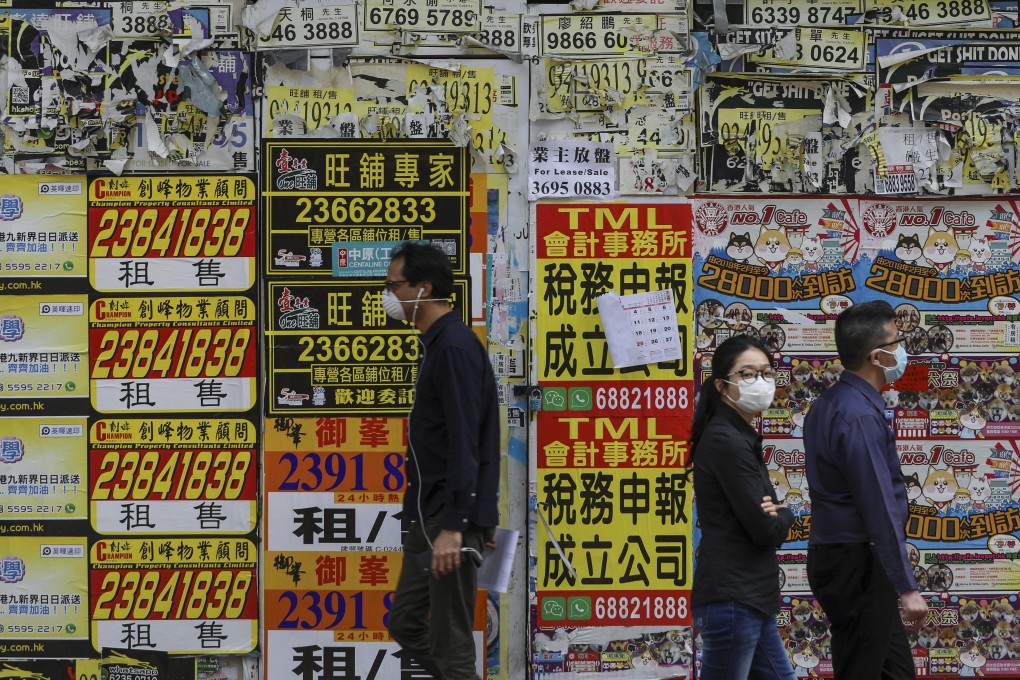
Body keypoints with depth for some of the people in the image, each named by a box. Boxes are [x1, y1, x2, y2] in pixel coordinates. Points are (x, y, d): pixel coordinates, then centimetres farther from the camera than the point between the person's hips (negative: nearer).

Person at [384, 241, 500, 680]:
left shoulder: (454, 347, -16)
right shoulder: (440, 343, 15)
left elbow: (464, 446, -23)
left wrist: (453, 527, -28)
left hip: (448, 519, -11)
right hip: (427, 518, 11)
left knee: (449, 642, -5)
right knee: (406, 624, 16)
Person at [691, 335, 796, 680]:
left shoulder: (741, 438, 16)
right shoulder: (727, 442, -15)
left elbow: (764, 520, 15)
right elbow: (765, 530, -17)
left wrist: (773, 515, -8)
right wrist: (782, 516, 4)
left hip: (751, 598, 10)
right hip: (732, 598, -10)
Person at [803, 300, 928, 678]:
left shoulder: (828, 406, 12)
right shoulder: (859, 416, -20)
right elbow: (880, 508, -24)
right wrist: (907, 588, -23)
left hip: (835, 558, 10)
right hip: (857, 566, -10)